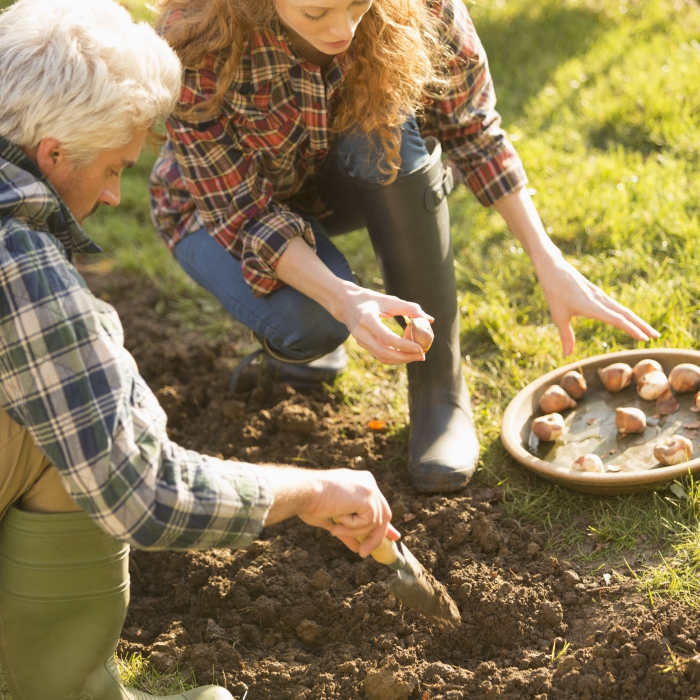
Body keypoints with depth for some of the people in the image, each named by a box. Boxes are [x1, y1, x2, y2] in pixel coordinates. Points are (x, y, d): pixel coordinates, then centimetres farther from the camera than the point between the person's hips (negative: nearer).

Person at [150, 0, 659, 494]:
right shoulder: (196, 46, -36)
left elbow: (474, 131, -17)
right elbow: (242, 210, -29)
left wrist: (550, 263, -26)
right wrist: (342, 299, -45)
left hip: (352, 181, 3)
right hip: (222, 205, -2)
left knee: (391, 129, -33)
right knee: (310, 324, -34)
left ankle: (440, 390, -20)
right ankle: (297, 337, 7)